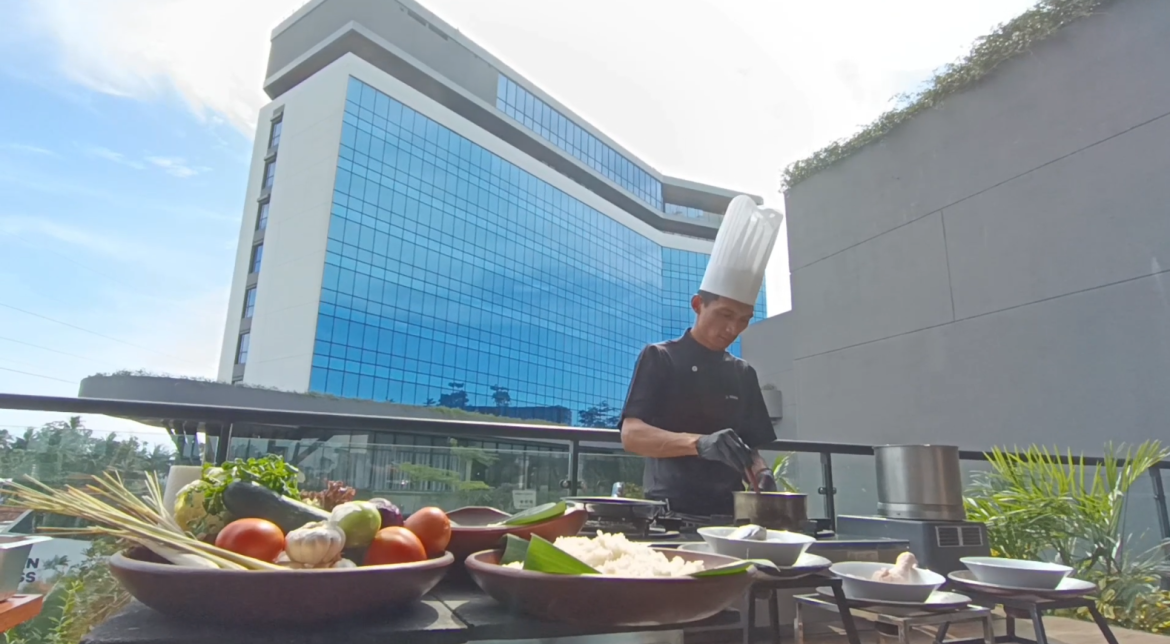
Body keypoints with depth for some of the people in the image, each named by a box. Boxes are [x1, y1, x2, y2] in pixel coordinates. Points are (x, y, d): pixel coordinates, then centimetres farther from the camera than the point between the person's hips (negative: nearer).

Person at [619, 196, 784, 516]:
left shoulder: (744, 374, 13)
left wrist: (760, 472, -5)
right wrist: (699, 443, -26)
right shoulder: (659, 358, -1)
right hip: (670, 511, -4)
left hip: (726, 513, 4)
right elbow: (631, 434, -12)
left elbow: (752, 446, 17)